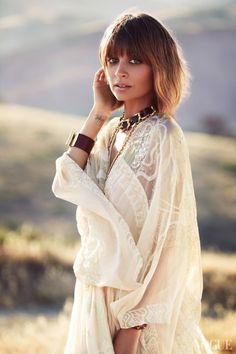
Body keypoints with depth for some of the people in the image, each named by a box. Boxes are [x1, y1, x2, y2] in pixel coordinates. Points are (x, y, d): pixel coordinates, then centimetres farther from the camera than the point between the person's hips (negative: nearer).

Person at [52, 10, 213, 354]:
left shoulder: (162, 136, -14)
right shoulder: (111, 131, 8)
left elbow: (162, 233, -18)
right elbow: (66, 182, -3)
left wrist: (132, 324, -20)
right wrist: (99, 112, -2)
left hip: (140, 296, -7)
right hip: (99, 290, 7)